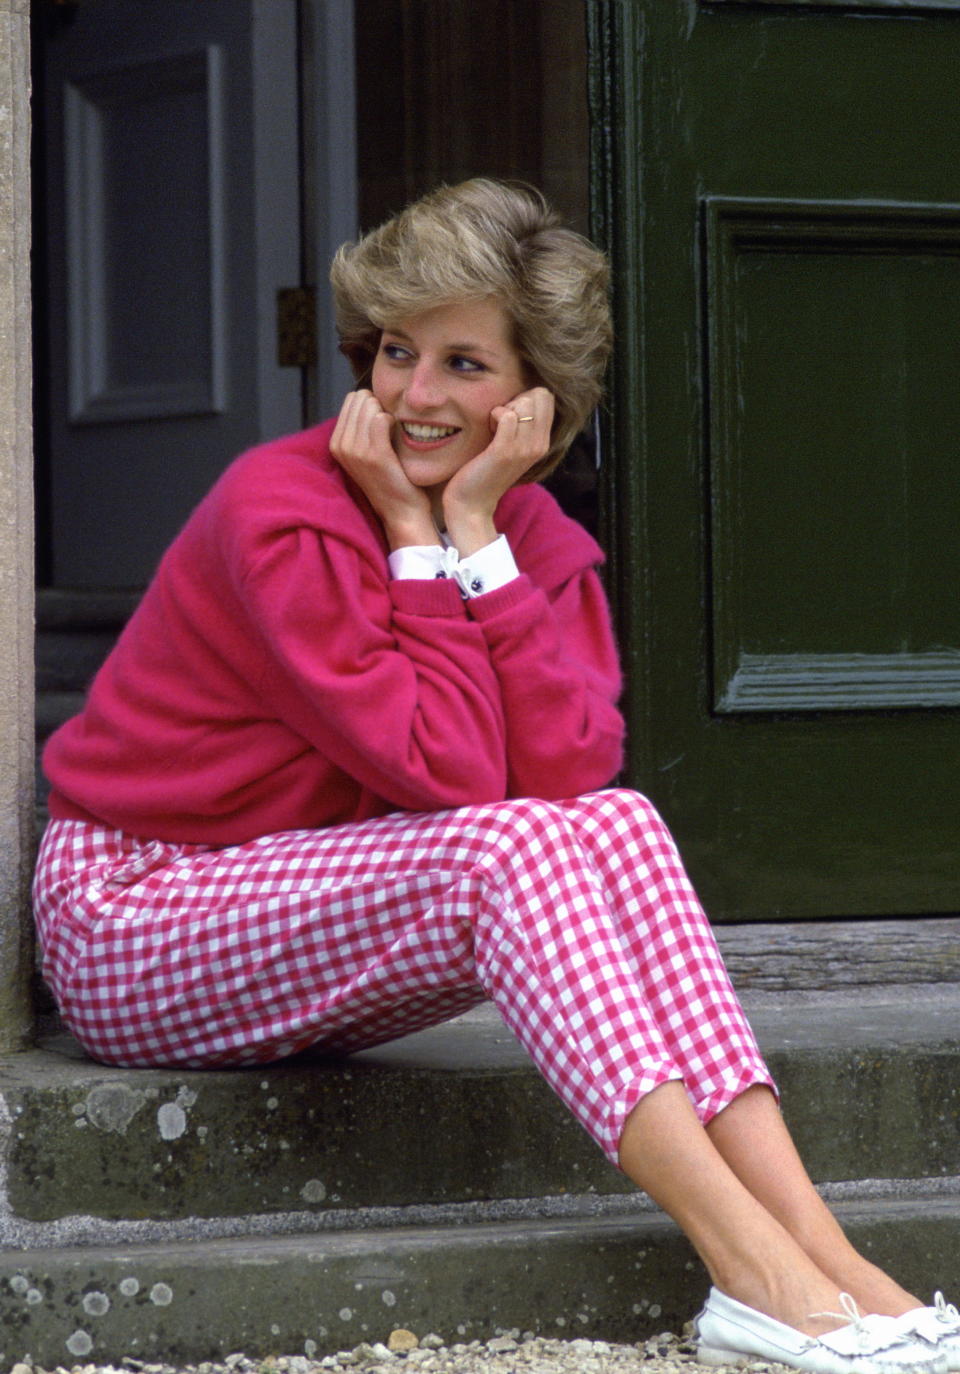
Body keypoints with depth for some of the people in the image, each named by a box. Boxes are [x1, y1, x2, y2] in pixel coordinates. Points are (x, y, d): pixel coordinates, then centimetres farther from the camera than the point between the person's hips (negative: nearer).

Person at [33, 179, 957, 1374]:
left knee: (616, 825, -18)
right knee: (506, 849, -29)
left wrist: (476, 532, -18)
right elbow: (448, 775, -25)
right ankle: (754, 1274, -36)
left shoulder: (535, 535, 1)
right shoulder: (278, 509, -19)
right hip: (130, 933, -6)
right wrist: (416, 541, -20)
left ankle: (820, 1252, -28)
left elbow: (569, 770, -18)